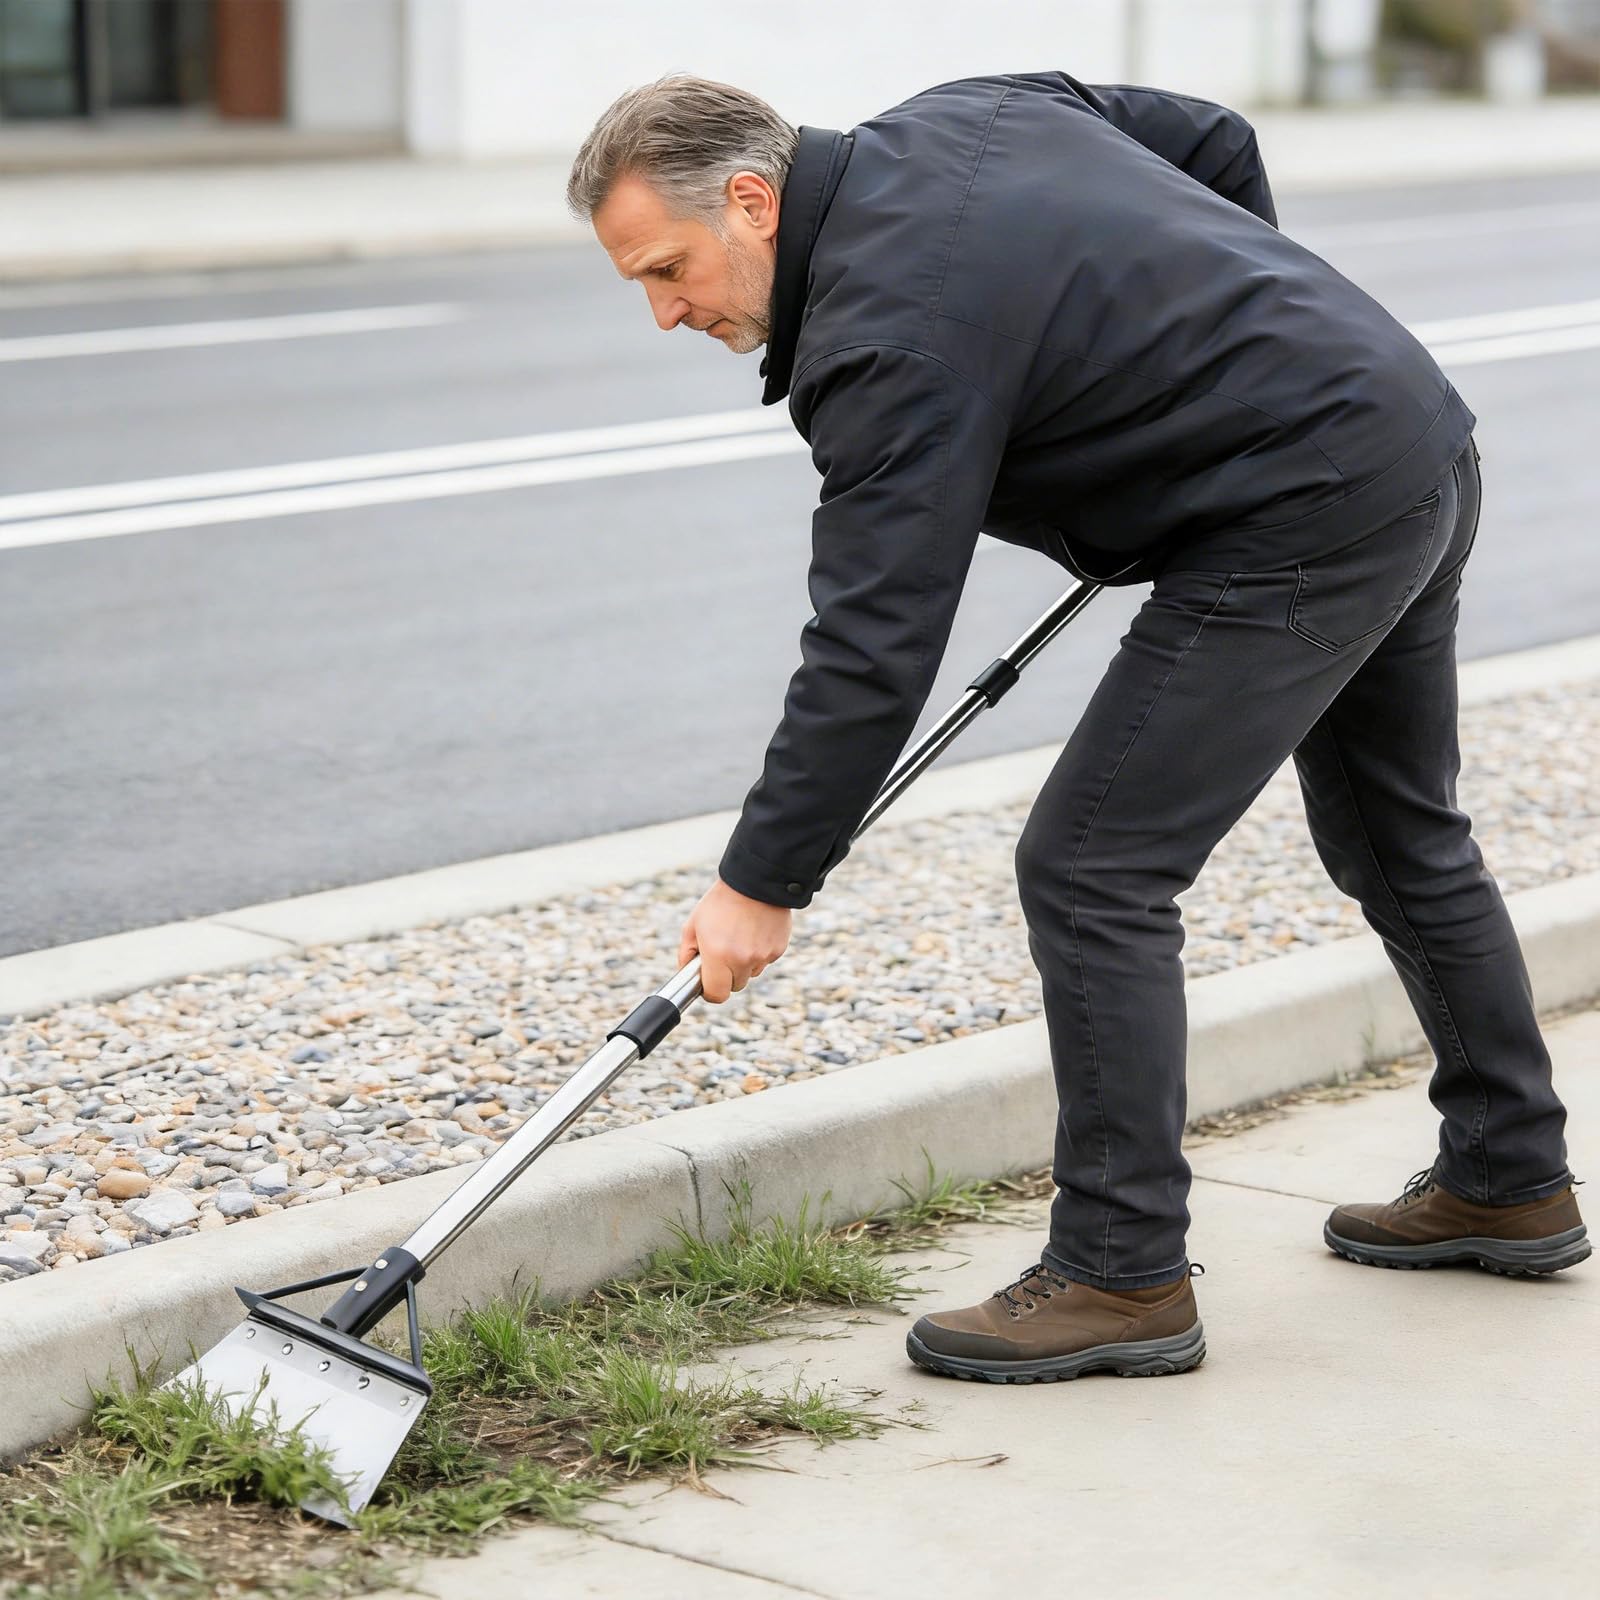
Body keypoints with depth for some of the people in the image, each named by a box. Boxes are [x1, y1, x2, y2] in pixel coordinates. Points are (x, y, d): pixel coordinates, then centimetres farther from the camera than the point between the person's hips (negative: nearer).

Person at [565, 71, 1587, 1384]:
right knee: (1400, 836, 24)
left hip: (1303, 524, -11)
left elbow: (873, 649, -22)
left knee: (1092, 872, -7)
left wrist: (763, 885, -16)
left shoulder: (891, 329, -20)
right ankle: (1511, 1183, 39)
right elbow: (1217, 144, 17)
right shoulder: (959, 114, 6)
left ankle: (1123, 1275, 0)